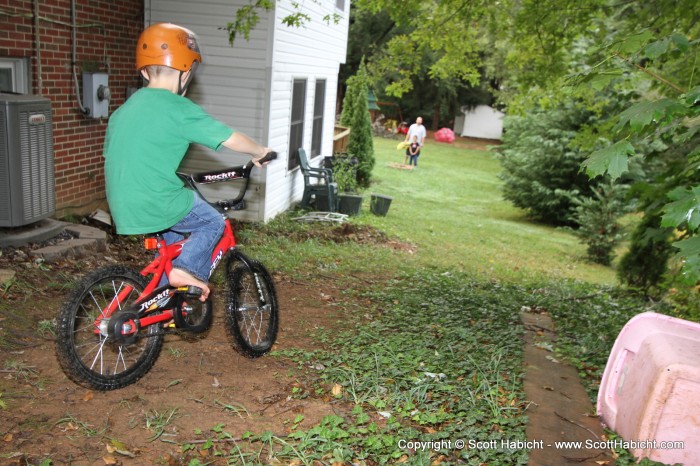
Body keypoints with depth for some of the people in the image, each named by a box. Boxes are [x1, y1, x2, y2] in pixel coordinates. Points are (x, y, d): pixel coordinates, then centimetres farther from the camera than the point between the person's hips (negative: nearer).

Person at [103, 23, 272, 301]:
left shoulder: (124, 110, 13)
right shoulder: (179, 109, -10)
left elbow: (112, 154, 22)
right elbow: (231, 139, -9)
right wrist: (258, 152, 10)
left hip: (124, 207, 8)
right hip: (158, 204, -8)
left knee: (173, 231, 31)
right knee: (212, 224, 14)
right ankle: (187, 268, -5)